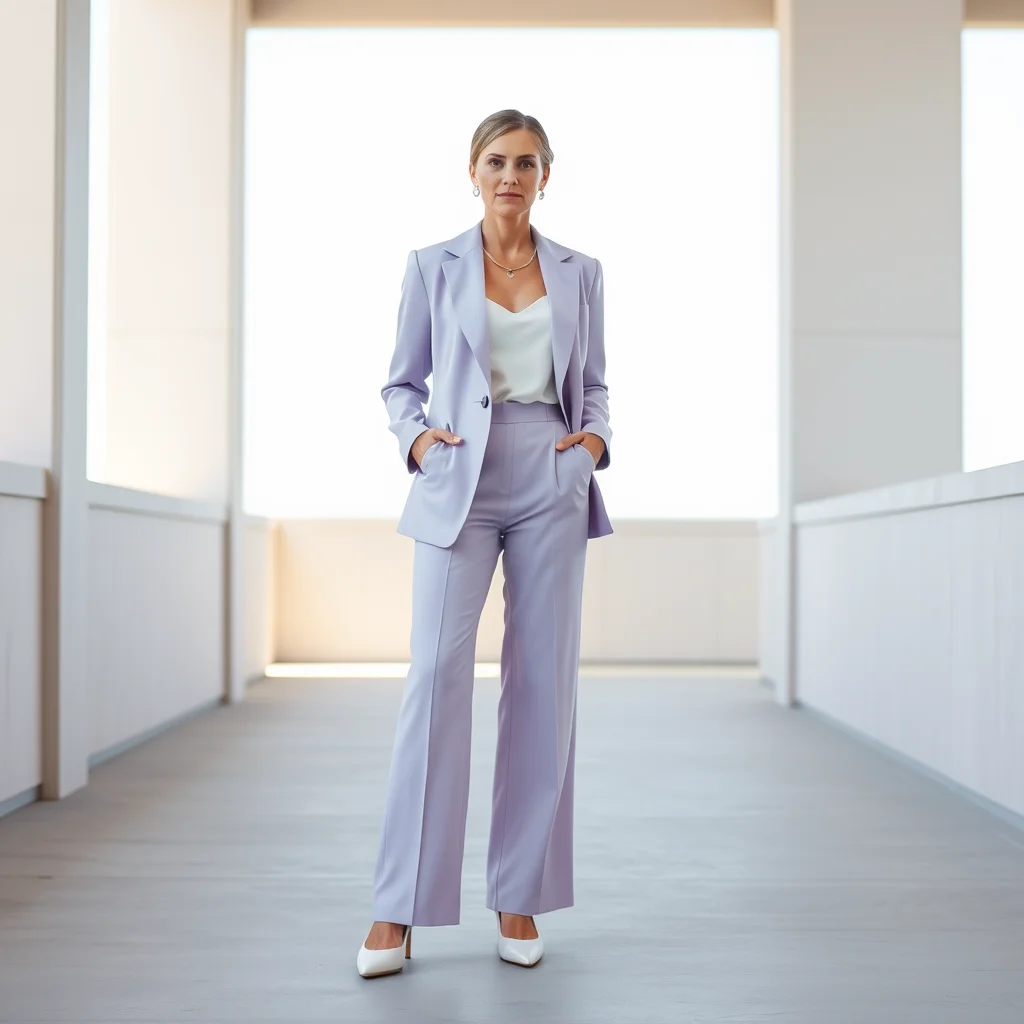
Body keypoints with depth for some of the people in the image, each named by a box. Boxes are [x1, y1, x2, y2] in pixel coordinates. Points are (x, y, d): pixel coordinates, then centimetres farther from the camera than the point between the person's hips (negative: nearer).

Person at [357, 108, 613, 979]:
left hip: (551, 488, 2)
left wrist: (597, 436, -1)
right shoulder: (432, 267, 7)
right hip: (459, 486, -2)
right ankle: (400, 908, -3)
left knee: (543, 679, 1)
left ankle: (520, 898, 12)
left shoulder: (580, 273, 11)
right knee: (437, 673, -11)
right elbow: (403, 382, 12)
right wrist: (415, 436, -7)